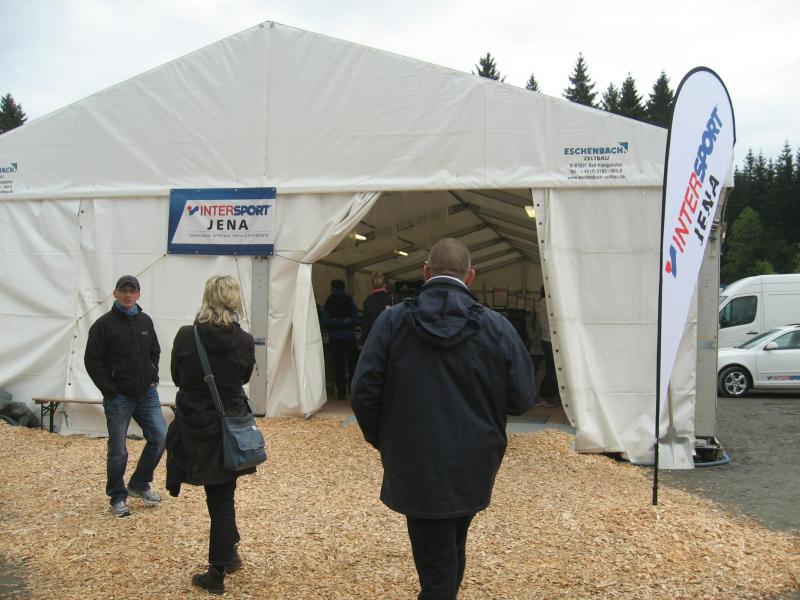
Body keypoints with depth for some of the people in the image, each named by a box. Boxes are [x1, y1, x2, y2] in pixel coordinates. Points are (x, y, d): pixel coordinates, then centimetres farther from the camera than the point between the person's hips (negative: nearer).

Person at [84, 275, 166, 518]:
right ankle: (117, 497, 20)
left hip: (147, 394, 5)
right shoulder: (104, 324, -7)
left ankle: (139, 484, 21)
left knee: (159, 437, 1)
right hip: (119, 398, -5)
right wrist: (109, 391, -12)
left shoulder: (145, 321, 8)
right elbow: (92, 361, -8)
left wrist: (153, 378, 6)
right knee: (118, 451, 3)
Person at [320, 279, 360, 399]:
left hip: (335, 339, 0)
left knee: (339, 366, 5)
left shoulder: (328, 303, -1)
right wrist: (345, 322, 3)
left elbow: (325, 322, -10)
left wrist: (337, 323, -1)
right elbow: (356, 320, -8)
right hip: (349, 337, 0)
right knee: (352, 364, 12)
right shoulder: (350, 301, -1)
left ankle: (341, 392, 4)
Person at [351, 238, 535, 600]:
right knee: (453, 554, 26)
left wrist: (383, 441, 7)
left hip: (416, 470, -2)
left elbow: (364, 393, -10)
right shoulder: (497, 327, -8)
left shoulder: (392, 320, -9)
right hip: (472, 470, 2)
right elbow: (522, 399, -3)